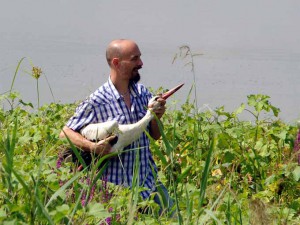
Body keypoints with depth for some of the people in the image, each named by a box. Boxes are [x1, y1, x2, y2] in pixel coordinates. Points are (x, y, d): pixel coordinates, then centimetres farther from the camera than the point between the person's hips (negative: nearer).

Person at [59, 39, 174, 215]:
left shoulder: (142, 92, 6)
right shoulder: (96, 102, -12)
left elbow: (156, 135, 11)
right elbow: (66, 133, -8)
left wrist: (156, 116, -11)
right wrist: (94, 147, -23)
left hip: (150, 179, 5)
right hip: (120, 187, -5)